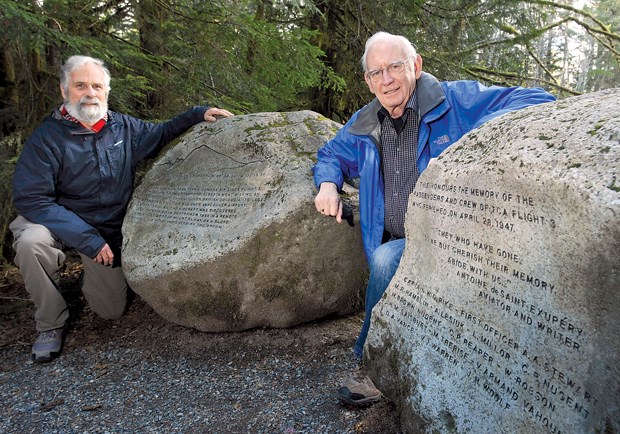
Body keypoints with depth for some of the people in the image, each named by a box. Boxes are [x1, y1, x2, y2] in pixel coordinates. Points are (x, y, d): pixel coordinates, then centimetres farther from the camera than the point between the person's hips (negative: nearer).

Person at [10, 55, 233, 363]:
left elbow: (161, 133, 12)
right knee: (31, 241, -38)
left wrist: (199, 113, -3)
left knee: (112, 311, 4)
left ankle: (93, 275, 40)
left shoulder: (124, 128, -6)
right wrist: (87, 238, -30)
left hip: (109, 232, 3)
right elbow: (30, 199, -23)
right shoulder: (47, 137, -19)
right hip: (58, 223, -3)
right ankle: (51, 325, -13)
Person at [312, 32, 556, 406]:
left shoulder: (457, 101, -5)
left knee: (386, 259, -30)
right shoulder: (364, 126, 11)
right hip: (395, 245, 5)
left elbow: (536, 102, -10)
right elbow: (332, 154, 29)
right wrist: (328, 183, 5)